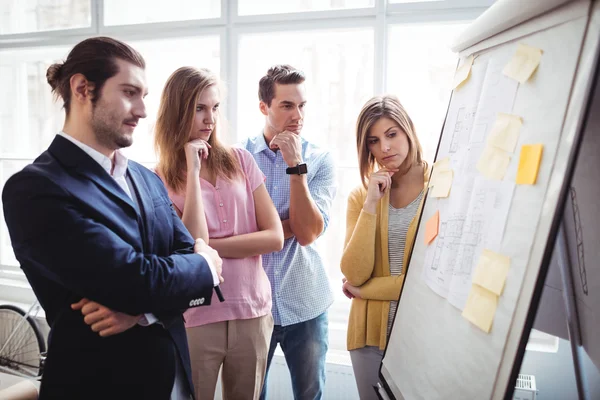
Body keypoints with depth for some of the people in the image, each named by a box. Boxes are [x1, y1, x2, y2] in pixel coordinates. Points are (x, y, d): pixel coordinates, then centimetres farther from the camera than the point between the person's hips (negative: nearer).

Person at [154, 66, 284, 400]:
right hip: (195, 318, -2)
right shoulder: (160, 180, -5)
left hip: (253, 311, 3)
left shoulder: (240, 160, 0)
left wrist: (209, 246, -12)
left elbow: (275, 237, -5)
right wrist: (193, 170, -17)